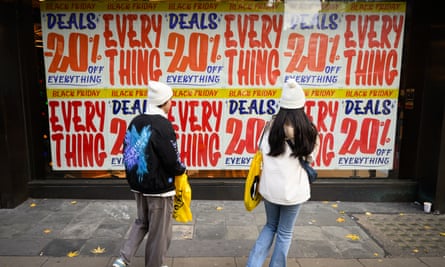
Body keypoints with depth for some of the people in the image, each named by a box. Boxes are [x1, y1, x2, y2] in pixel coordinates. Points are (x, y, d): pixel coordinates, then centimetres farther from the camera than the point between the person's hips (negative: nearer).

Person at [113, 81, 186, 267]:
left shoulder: (135, 122, 4)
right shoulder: (163, 125, -19)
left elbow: (127, 153, 10)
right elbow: (172, 161, -19)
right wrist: (182, 169, 2)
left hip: (138, 184, 8)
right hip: (159, 187, -7)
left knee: (142, 222, 26)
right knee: (159, 231, 10)